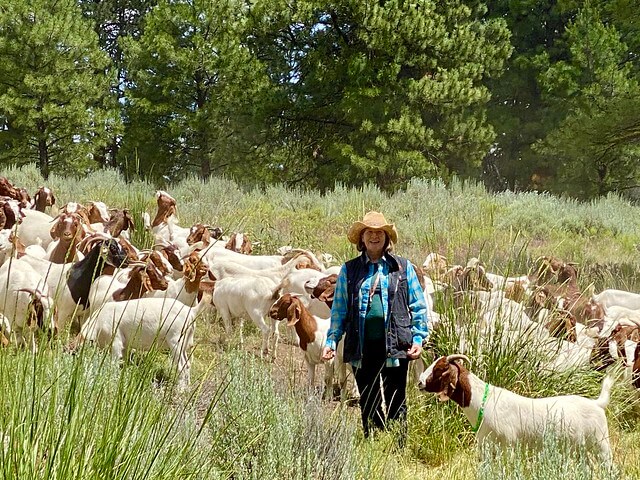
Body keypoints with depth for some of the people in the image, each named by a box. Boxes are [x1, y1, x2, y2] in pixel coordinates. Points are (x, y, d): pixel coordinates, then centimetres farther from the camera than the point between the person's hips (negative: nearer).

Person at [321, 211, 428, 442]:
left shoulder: (403, 268, 6)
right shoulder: (349, 271, 9)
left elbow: (418, 307, 7)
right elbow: (339, 310, 11)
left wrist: (418, 338, -2)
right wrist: (331, 341, 3)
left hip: (395, 346, -2)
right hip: (362, 347, 2)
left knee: (396, 403, 2)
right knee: (368, 403, 8)